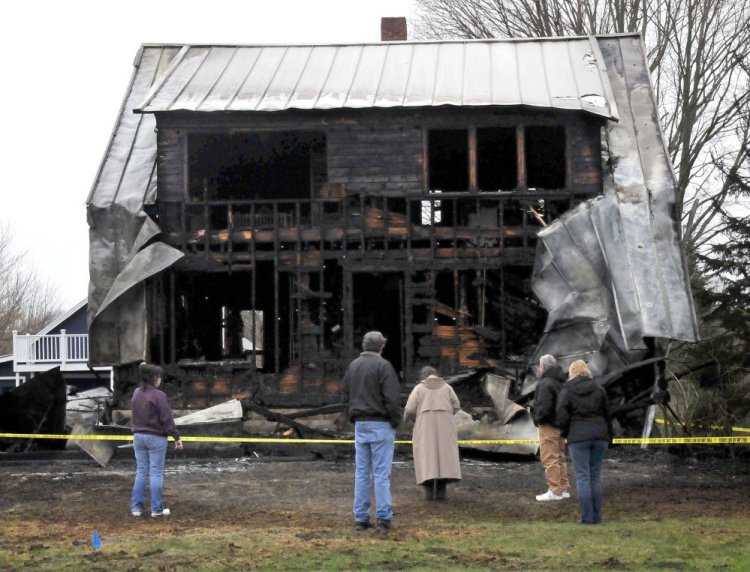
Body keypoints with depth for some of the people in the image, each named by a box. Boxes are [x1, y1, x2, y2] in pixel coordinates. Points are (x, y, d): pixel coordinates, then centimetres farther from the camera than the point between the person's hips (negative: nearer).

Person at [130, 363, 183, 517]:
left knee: (141, 472, 11)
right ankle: (157, 509, 4)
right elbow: (167, 419, -13)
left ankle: (136, 507, 10)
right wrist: (176, 437, -9)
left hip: (138, 436, 6)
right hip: (156, 438, -6)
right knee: (156, 473, 1)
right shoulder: (159, 395, -15)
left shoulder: (136, 393, 4)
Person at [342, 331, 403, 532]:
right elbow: (392, 398, -15)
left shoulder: (352, 366, 11)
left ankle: (360, 518, 7)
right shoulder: (383, 366, -10)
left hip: (360, 425, 6)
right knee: (382, 473, -4)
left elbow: (346, 397, 14)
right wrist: (396, 421, -4)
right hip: (381, 425, -6)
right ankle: (383, 518, -5)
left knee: (361, 472, 7)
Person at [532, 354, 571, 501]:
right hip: (560, 424, 10)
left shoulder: (545, 383, -18)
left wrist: (538, 418, -10)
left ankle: (555, 491, -8)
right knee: (560, 457, 16)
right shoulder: (562, 382, 13)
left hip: (549, 426, -10)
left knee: (549, 459, -7)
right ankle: (564, 488, 20)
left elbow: (544, 406, -25)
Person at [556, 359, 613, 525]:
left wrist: (565, 433, 9)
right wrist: (609, 436, 17)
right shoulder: (598, 389, 8)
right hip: (599, 435, 3)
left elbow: (562, 416, -9)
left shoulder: (567, 391, -1)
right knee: (595, 477, 10)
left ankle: (587, 517, -4)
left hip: (578, 437, -3)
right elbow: (607, 414, 9)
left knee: (582, 477, -1)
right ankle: (596, 516, 10)